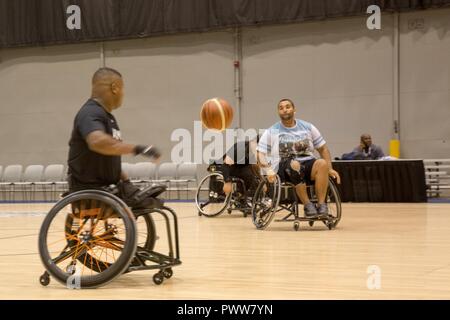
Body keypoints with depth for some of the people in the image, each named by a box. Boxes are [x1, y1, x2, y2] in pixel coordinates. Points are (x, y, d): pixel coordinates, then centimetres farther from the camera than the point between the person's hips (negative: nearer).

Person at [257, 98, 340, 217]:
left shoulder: (308, 127, 13)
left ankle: (321, 204, -30)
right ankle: (307, 205, -30)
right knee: (295, 165, -39)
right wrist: (268, 170, -17)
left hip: (308, 164, 2)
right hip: (284, 167, -2)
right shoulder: (271, 132, 8)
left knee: (322, 163, -32)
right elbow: (260, 154, 2)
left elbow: (323, 149, 17)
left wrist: (329, 169, 4)